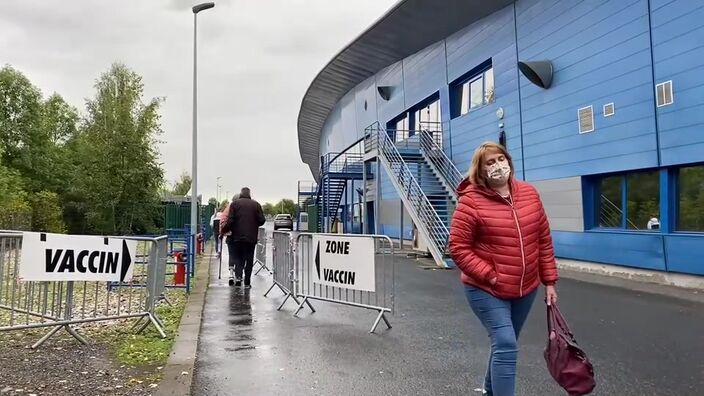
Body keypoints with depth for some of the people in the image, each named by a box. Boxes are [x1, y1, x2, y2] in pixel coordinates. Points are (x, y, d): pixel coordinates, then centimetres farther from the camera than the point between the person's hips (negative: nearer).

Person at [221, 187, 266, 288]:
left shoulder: (234, 203, 0)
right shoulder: (256, 204, 2)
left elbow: (230, 220, -9)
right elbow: (262, 220, -1)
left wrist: (226, 230, 3)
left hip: (237, 236, 0)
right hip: (251, 237, 0)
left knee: (238, 257, 13)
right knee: (249, 260, 7)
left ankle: (238, 275, -8)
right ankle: (247, 282, 8)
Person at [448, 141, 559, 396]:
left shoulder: (529, 193, 1)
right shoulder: (471, 201, -16)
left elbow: (543, 240, 6)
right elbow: (458, 248, -15)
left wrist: (549, 281, 6)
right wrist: (490, 276, -19)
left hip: (526, 288, 6)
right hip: (486, 290, -6)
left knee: (504, 344, 20)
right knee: (506, 346, -12)